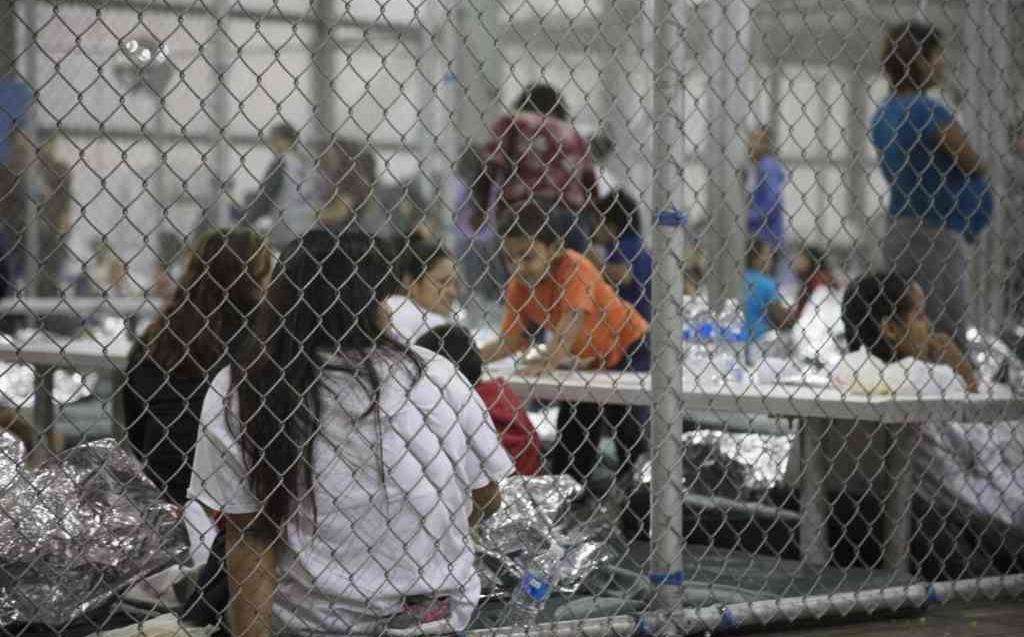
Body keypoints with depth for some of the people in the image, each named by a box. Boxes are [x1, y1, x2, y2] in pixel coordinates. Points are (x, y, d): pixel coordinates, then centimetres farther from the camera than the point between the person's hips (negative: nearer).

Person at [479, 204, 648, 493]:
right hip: (583, 362, 7)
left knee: (631, 432, -15)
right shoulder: (518, 286, -11)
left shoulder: (574, 267, -29)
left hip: (626, 348, -7)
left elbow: (573, 318, -40)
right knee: (567, 450, 8)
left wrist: (548, 362, -51)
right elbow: (513, 340, -8)